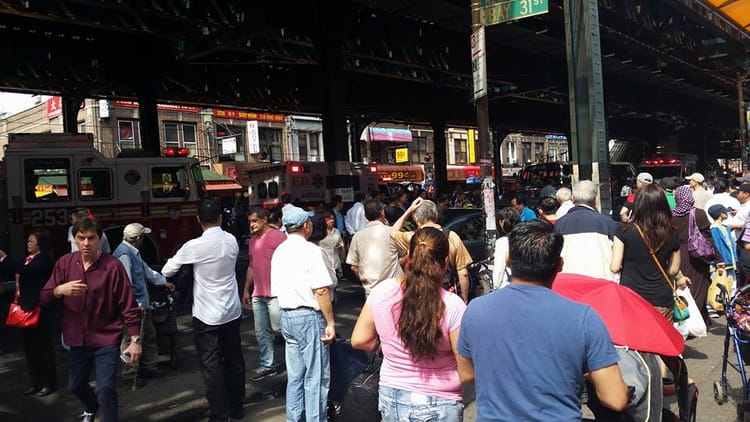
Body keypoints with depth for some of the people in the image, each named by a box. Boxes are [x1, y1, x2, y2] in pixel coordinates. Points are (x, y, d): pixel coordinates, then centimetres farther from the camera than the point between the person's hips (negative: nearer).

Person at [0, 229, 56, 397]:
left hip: (39, 309, -8)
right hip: (25, 307, 8)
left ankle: (49, 382, 14)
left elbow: (25, 270, -25)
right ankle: (35, 381, 25)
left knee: (43, 345, 2)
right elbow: (14, 272, 11)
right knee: (29, 345, 13)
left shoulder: (45, 260, -12)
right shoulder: (28, 259, 12)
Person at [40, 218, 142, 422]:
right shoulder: (64, 263, -4)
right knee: (75, 385, 23)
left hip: (107, 339, -5)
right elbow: (44, 299, -3)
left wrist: (135, 339, -15)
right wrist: (59, 290, -25)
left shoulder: (113, 265, -16)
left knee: (105, 389, -12)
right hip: (77, 338, 5)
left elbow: (128, 305, -13)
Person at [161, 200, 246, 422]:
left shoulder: (195, 246, -16)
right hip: (232, 312, 5)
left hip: (207, 316, -5)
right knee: (234, 360, 15)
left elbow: (167, 271, -4)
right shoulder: (231, 240, -2)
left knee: (212, 365, 3)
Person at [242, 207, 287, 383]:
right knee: (261, 332, 9)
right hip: (257, 294, 7)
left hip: (275, 293, -7)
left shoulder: (278, 235, -9)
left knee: (279, 328, -5)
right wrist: (246, 290, 20)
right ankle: (267, 365, 19)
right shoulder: (252, 240, 15)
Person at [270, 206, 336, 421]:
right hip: (309, 316, -8)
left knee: (295, 376, 15)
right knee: (316, 377, 2)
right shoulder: (310, 250, -13)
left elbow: (276, 290, 14)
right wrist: (330, 322, -13)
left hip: (286, 316, 8)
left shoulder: (278, 252, 9)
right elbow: (321, 291, -18)